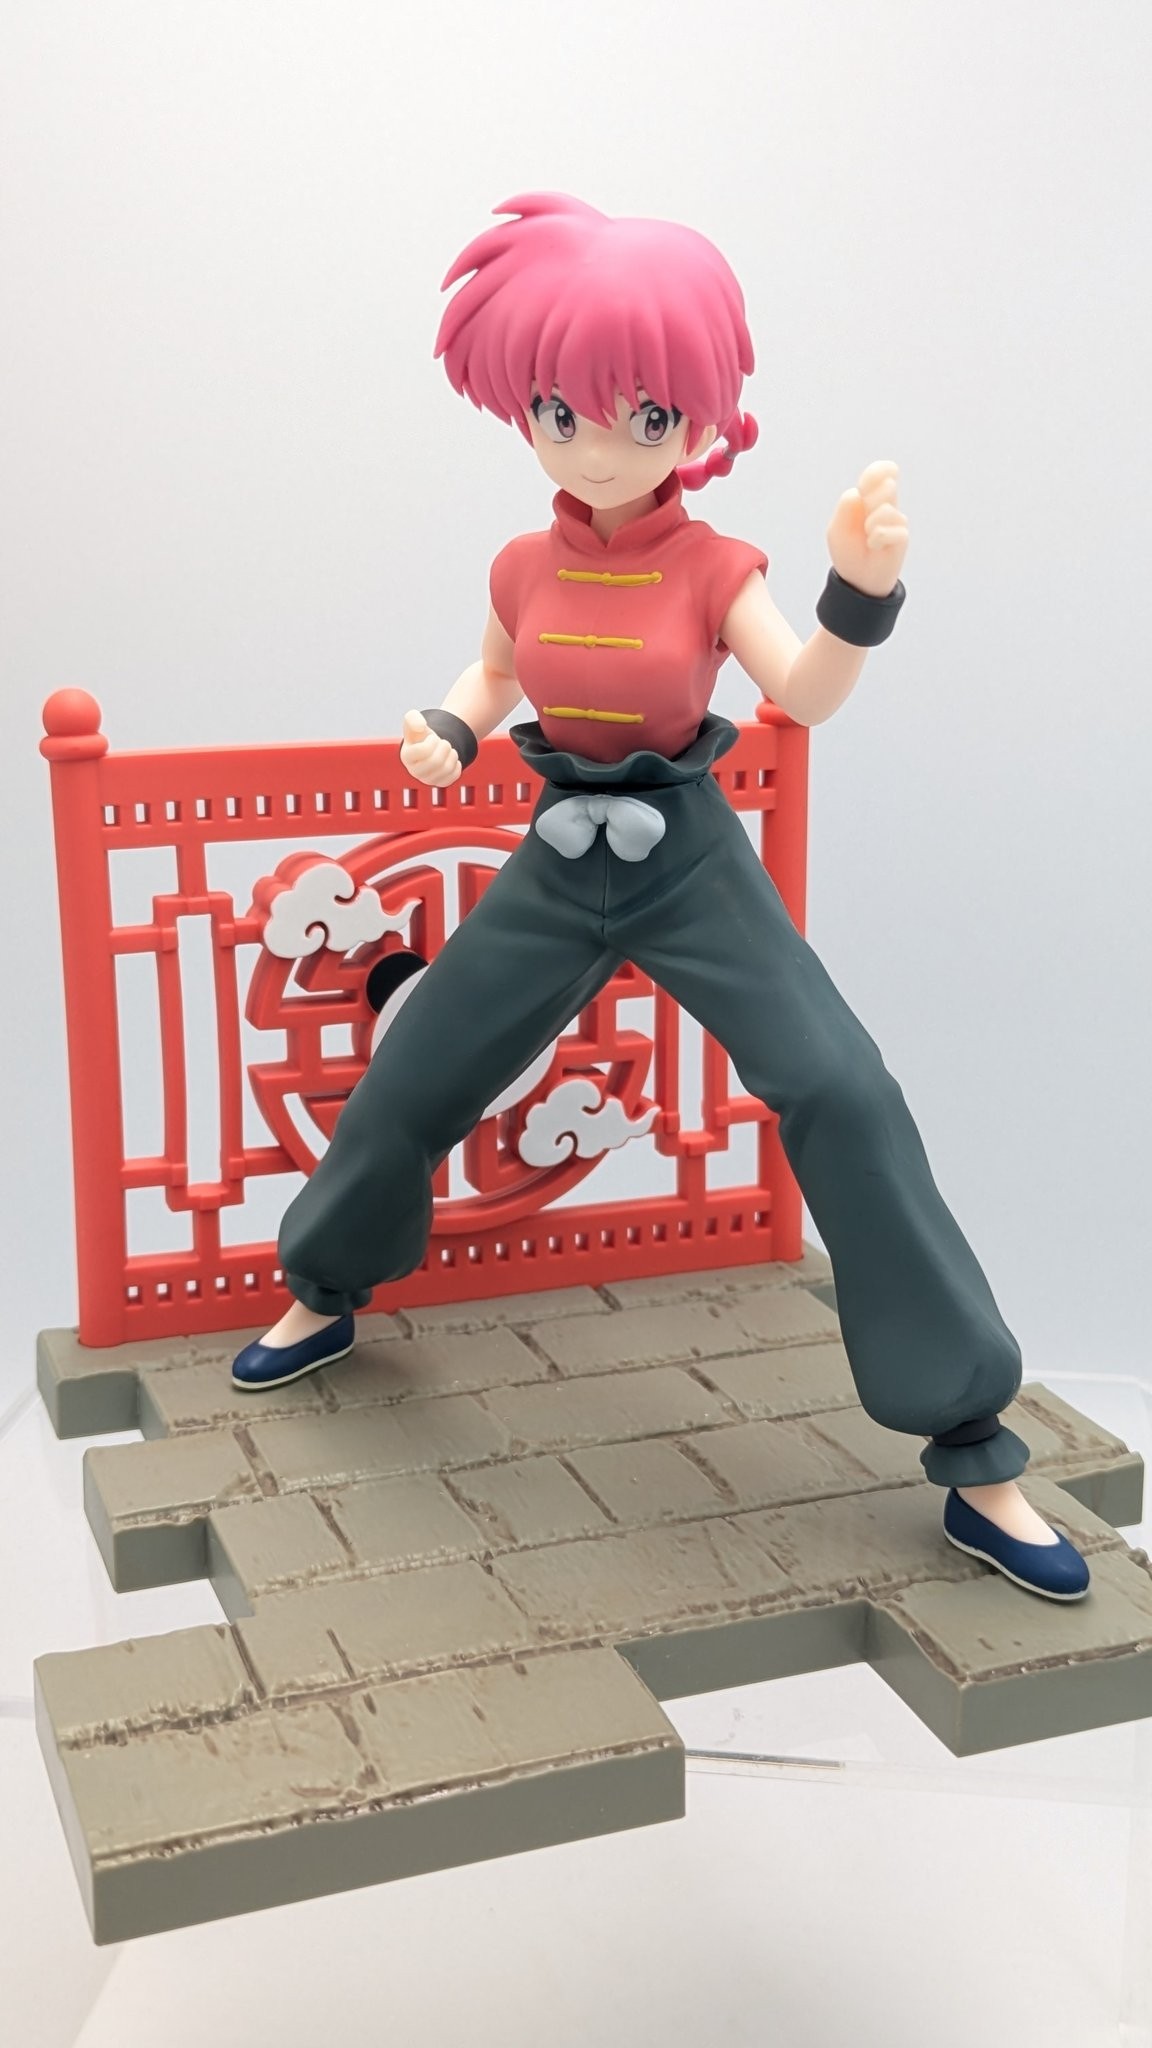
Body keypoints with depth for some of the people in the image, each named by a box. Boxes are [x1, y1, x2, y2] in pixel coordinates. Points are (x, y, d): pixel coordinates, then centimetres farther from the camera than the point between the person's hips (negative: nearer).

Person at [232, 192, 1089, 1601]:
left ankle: (975, 1457, -12)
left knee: (843, 1097, -20)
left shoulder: (713, 567, -11)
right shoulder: (525, 568, 0)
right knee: (408, 1083, 8)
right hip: (559, 865, 4)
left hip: (690, 858, -4)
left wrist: (862, 587, -43)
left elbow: (807, 697, -24)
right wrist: (447, 736, -3)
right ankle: (324, 1301, 40)